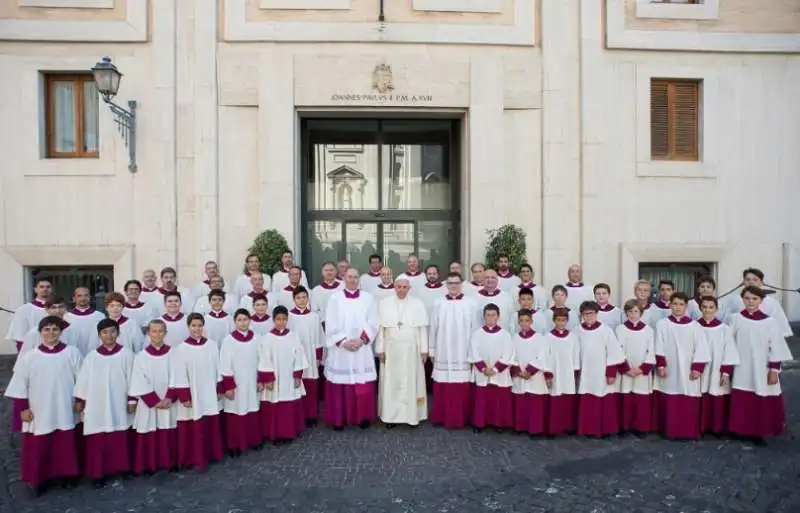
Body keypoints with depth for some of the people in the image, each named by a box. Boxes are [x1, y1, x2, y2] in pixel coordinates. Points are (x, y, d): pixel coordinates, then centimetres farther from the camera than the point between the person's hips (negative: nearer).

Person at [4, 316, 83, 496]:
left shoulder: (72, 353, -4)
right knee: (38, 448, 7)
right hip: (39, 413, 0)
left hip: (65, 412, 0)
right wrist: (22, 408, -1)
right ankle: (38, 479, 25)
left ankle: (67, 474, 29)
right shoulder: (29, 357, -4)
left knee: (66, 446, 12)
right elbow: (20, 385, 1)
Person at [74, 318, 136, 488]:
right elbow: (83, 380, 6)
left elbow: (131, 378, -2)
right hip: (97, 406, 1)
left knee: (120, 440, 8)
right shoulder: (92, 356, -1)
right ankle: (98, 473, 15)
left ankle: (120, 468, 23)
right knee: (97, 442, 4)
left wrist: (132, 400, -2)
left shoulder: (126, 354, -4)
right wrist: (80, 400, 6)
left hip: (118, 405, -1)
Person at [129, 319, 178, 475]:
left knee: (169, 435, 7)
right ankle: (149, 465, 20)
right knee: (149, 437, 5)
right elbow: (140, 384, -6)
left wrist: (168, 399, -13)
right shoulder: (141, 357, -4)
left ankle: (169, 462, 21)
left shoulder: (172, 353, -2)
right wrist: (155, 401, -12)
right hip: (149, 405, 0)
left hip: (169, 403, 1)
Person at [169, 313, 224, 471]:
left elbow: (217, 369, 6)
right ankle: (199, 459, 18)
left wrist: (219, 390, 7)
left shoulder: (212, 345, -1)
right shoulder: (181, 349, -10)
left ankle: (213, 453, 30)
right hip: (192, 396, -3)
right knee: (196, 428, 5)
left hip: (210, 394, 3)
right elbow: (180, 376, -9)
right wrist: (184, 397, -11)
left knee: (212, 426, 14)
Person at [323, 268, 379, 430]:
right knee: (340, 385, 2)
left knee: (364, 385, 3)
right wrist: (343, 342, -13)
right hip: (340, 349, -1)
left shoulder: (368, 298, 5)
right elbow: (330, 324, -3)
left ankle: (363, 417, 18)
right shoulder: (335, 298, 2)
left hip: (362, 348, 1)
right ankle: (339, 418, 16)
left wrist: (362, 339, -12)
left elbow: (373, 323, 0)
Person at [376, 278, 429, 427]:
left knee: (412, 383, 6)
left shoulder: (418, 304, 0)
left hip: (412, 350, 0)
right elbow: (380, 328, 0)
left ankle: (412, 415, 16)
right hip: (391, 350, 0)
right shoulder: (384, 304, 0)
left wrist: (424, 350, -2)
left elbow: (423, 328, 1)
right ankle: (391, 415, 14)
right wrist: (380, 349, -3)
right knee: (391, 383, 5)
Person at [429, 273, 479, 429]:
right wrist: (431, 350, 6)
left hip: (463, 353, -1)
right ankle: (441, 417, 18)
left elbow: (474, 329, 2)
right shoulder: (439, 304, 4)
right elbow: (433, 328, 6)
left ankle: (459, 419, 13)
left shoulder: (470, 304, 0)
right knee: (442, 388, 4)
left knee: (462, 389, -1)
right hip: (443, 352, 1)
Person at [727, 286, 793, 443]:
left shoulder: (770, 322, -4)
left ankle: (758, 432, 17)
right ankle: (742, 430, 20)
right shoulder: (736, 319, -2)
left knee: (762, 404, 3)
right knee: (741, 402, 6)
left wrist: (774, 370, -5)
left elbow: (776, 348, -2)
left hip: (762, 370, -1)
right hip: (742, 370, 1)